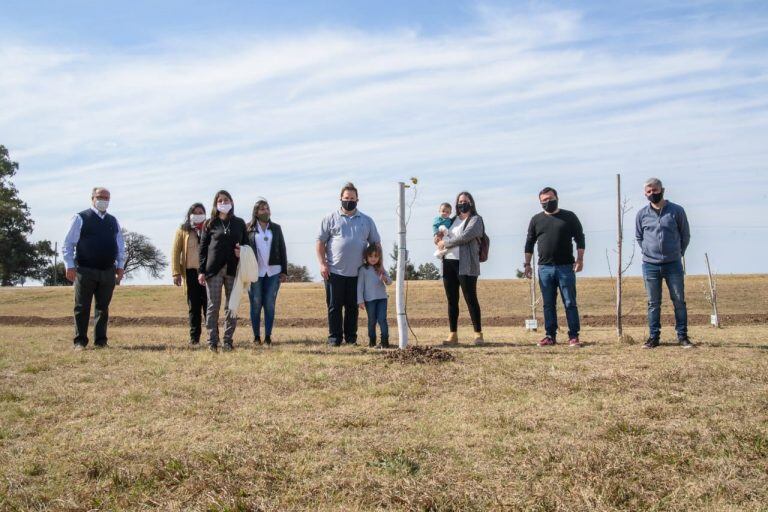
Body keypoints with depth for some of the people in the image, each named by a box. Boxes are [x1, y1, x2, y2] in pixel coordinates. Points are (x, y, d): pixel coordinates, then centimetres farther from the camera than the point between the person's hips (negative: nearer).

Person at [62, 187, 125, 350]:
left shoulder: (113, 222, 15)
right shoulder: (81, 219, 1)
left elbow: (121, 246, 21)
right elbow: (68, 244, 0)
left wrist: (120, 266, 11)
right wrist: (70, 266, -7)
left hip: (108, 272, 4)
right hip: (85, 271, -4)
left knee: (103, 308, 8)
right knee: (82, 308, 1)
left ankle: (101, 341, 14)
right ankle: (80, 341, 8)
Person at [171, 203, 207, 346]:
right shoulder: (183, 230, 9)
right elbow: (175, 252, 4)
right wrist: (176, 273, -5)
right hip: (191, 273, 0)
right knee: (194, 307, 5)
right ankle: (194, 338, 10)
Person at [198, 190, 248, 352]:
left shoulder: (239, 223, 11)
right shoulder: (209, 224, 7)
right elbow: (203, 248, 4)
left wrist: (242, 252, -8)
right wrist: (201, 271, -3)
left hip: (233, 269, 2)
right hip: (213, 270, -1)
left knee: (232, 307, 3)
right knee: (213, 306, -1)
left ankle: (228, 341, 10)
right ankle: (212, 341, 4)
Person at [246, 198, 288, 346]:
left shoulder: (276, 228, 11)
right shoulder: (249, 229, 2)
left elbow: (282, 250, 10)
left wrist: (284, 271, 5)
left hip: (273, 272, 2)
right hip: (255, 272, -2)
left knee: (270, 305, 2)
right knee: (256, 305, 2)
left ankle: (268, 336, 8)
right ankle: (256, 337, 10)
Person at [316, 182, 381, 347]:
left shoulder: (366, 221, 12)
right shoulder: (331, 218, 5)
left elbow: (376, 243, 14)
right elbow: (320, 242, 2)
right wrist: (322, 264, -8)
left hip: (357, 273, 2)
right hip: (334, 272, -2)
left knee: (352, 307, 7)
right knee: (334, 306, 2)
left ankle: (351, 337, 16)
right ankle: (334, 338, 9)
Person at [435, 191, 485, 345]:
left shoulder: (476, 220, 2)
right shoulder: (452, 221, 21)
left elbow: (465, 237, -14)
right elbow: (440, 234, 33)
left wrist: (445, 243, -7)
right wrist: (438, 237, 8)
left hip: (465, 265, -6)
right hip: (448, 263, 6)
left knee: (471, 299, -6)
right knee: (452, 301, 6)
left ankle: (478, 334, -2)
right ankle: (453, 334, 10)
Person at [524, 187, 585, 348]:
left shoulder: (569, 217, 5)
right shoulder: (536, 220, 11)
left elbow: (580, 239, 4)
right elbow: (529, 243, 13)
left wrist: (580, 259, -6)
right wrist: (527, 264, 7)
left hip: (566, 267, -2)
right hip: (544, 268, 2)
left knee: (570, 303, -1)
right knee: (548, 304, 6)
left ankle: (573, 336, 3)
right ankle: (550, 336, 12)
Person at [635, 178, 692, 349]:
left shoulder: (677, 211, 0)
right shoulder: (642, 214, 4)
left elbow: (685, 235, 8)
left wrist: (677, 253, 7)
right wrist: (649, 253, 9)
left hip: (673, 264, -1)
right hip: (650, 265, 1)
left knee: (679, 301, 2)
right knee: (653, 303, 6)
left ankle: (682, 336, 10)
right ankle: (654, 337, 11)